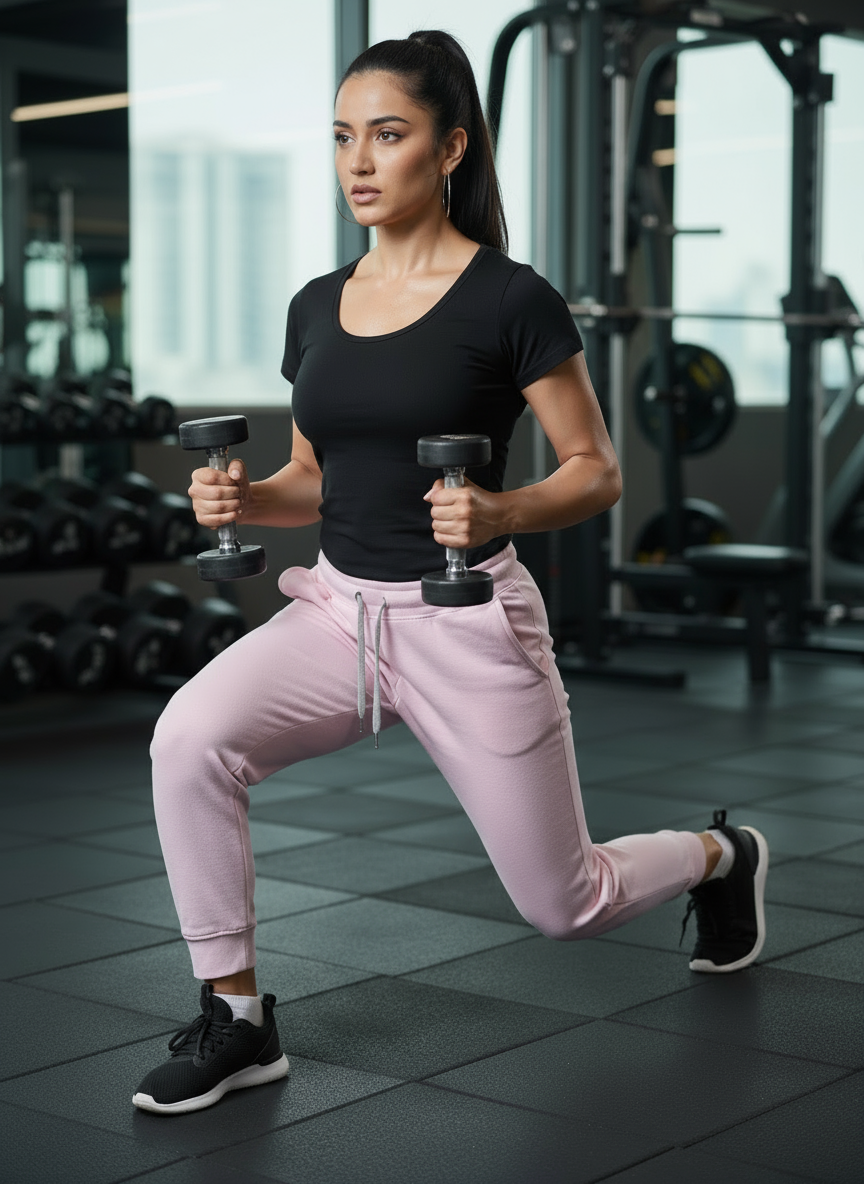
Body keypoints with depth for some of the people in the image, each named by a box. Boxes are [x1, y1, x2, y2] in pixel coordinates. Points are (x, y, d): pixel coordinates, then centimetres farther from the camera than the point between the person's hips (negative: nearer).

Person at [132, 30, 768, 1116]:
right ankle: (237, 1020, -9)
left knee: (563, 904, 9)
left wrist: (500, 513, -27)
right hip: (337, 607, 5)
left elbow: (596, 472, -7)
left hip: (467, 621, -4)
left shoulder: (511, 301, -11)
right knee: (190, 738, -24)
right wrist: (243, 498, -6)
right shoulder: (317, 307, 6)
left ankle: (720, 855, 43)